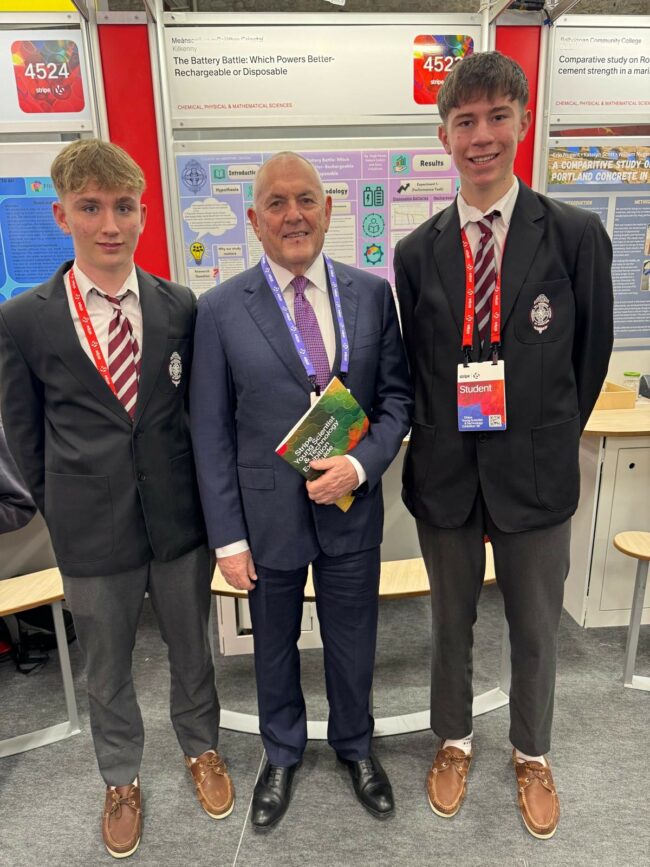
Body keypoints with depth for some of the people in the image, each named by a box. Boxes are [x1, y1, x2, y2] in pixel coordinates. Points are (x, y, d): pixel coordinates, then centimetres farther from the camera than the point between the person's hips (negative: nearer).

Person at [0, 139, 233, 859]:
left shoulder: (180, 307, -4)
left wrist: (196, 491, 7)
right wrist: (62, 508, 6)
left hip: (179, 518, 1)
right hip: (90, 531, 0)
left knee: (189, 648, 21)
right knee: (106, 670, 19)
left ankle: (201, 748, 49)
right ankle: (121, 780, 46)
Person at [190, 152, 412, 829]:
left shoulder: (372, 294, -2)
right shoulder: (220, 309, -8)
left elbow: (397, 395, 3)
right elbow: (211, 432, -6)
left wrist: (361, 464, -15)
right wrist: (228, 537, -7)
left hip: (351, 507, 2)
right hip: (268, 514, -1)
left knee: (352, 640, 20)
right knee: (274, 645, 20)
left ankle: (354, 745, 50)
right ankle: (281, 754, 49)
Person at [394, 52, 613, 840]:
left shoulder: (576, 236, -7)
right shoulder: (416, 253, -1)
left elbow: (590, 356, 1)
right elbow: (415, 366, 6)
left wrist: (548, 442, 5)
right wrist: (434, 440, 1)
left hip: (535, 475, -1)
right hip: (443, 472, 2)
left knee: (535, 631, 18)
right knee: (450, 624, 20)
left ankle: (532, 757, 46)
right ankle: (453, 741, 47)